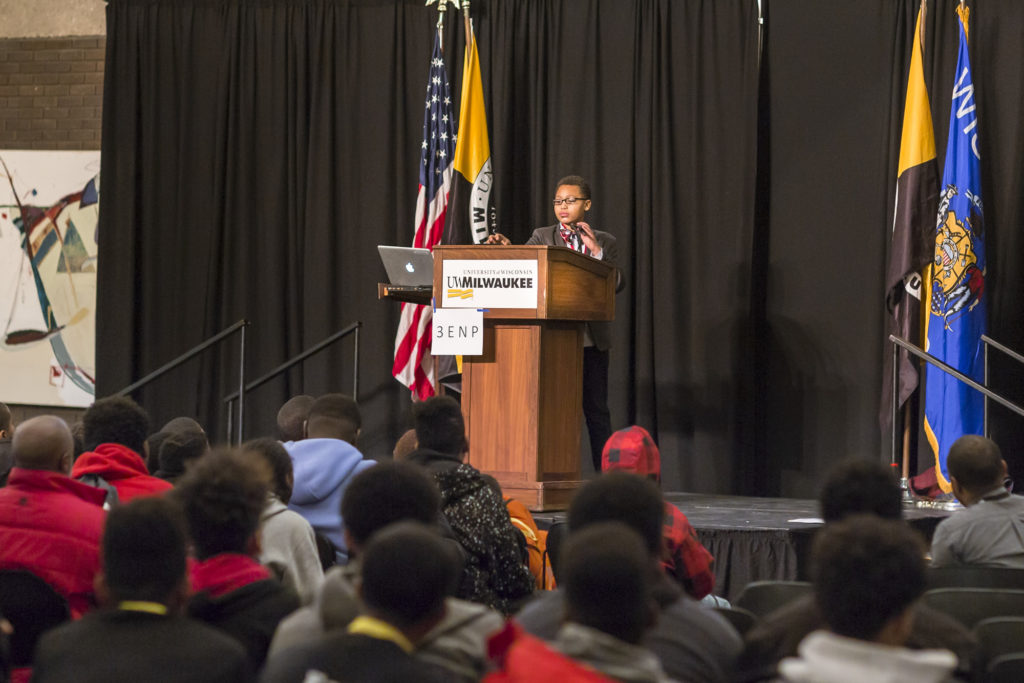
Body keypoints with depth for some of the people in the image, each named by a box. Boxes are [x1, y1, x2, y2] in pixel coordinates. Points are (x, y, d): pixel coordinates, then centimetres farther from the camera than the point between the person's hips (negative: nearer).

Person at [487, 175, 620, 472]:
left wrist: (596, 251, -14)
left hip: (592, 336, 0)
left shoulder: (605, 242, 10)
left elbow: (617, 283, -2)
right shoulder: (542, 237, 10)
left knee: (596, 409, 3)